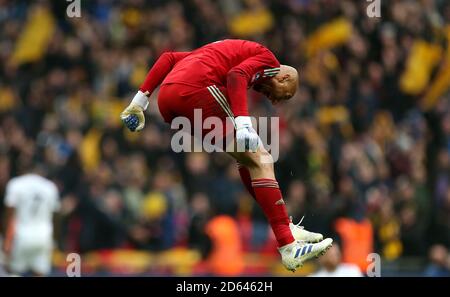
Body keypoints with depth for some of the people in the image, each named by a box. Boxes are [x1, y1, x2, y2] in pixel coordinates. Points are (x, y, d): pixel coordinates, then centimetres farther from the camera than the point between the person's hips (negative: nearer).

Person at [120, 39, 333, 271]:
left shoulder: (224, 49, 35)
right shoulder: (266, 58, 12)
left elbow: (169, 58, 30)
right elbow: (236, 75, -10)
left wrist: (142, 98, 25)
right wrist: (243, 121, -21)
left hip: (165, 98, 9)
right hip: (195, 90, -9)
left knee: (245, 157, 21)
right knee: (260, 160, -4)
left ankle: (285, 228, 20)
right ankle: (289, 247, -12)